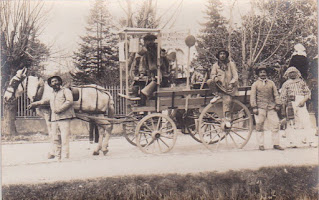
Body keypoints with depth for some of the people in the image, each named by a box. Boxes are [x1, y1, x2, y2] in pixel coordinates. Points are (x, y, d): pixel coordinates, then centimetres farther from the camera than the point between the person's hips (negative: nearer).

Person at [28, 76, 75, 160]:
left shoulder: (66, 91, 4)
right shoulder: (52, 95, 24)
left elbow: (69, 101, -11)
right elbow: (44, 101, 39)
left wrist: (59, 109, -17)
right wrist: (34, 104, 38)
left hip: (64, 118, -7)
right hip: (54, 119, 7)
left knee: (64, 138, -10)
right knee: (55, 139, 7)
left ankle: (65, 157, -8)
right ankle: (57, 157, 15)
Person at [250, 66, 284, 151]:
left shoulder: (271, 83, 15)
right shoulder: (255, 84, 7)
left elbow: (276, 94, 14)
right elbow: (253, 96, 2)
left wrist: (277, 104, 5)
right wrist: (254, 107, -6)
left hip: (271, 107, 2)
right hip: (260, 108, -2)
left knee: (275, 124, -1)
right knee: (259, 126, -2)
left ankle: (276, 144, 7)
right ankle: (261, 145, 7)